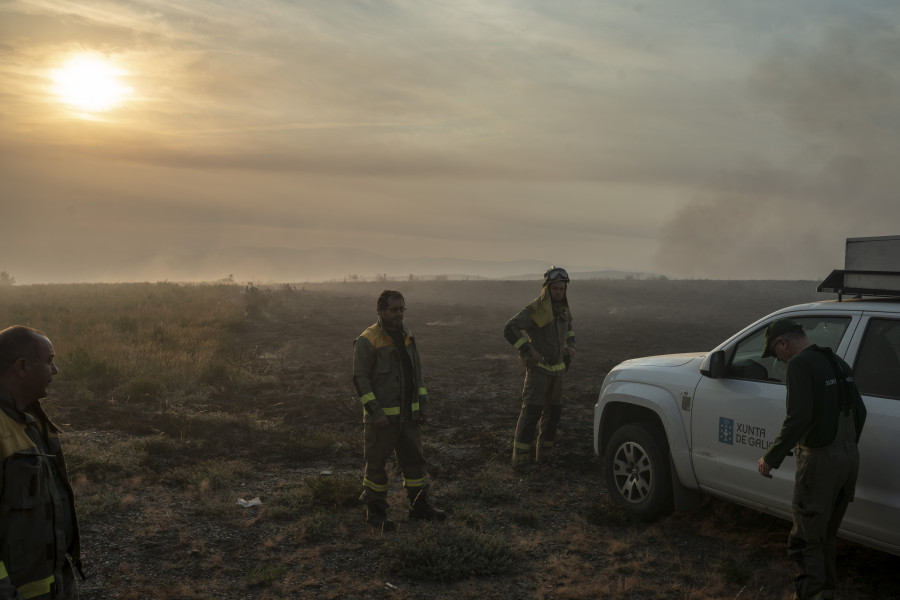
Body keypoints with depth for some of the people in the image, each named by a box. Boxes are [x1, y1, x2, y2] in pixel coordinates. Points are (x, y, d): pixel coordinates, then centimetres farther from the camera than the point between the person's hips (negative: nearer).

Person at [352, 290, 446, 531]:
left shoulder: (407, 337, 8)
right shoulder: (367, 341, -13)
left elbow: (417, 372, 14)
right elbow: (360, 379, -15)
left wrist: (423, 406, 7)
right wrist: (375, 412, -20)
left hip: (407, 415, 7)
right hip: (381, 416, -6)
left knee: (414, 459, 12)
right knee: (377, 463, 5)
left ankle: (419, 506, 24)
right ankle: (375, 511, 17)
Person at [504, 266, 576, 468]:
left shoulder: (563, 308, 5)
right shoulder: (535, 308, -18)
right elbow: (510, 329, -26)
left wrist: (571, 346, 10)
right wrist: (529, 351, -26)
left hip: (556, 368, 7)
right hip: (538, 367, -7)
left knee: (553, 412, 9)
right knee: (531, 411, -15)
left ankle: (544, 453, 21)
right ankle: (521, 458, -13)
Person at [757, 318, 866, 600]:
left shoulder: (800, 364, -14)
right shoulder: (838, 363, 14)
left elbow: (798, 418, -24)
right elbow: (859, 412, 21)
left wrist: (771, 457, -17)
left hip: (820, 460, -9)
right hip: (850, 458, 9)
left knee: (805, 539, -3)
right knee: (827, 533, 22)